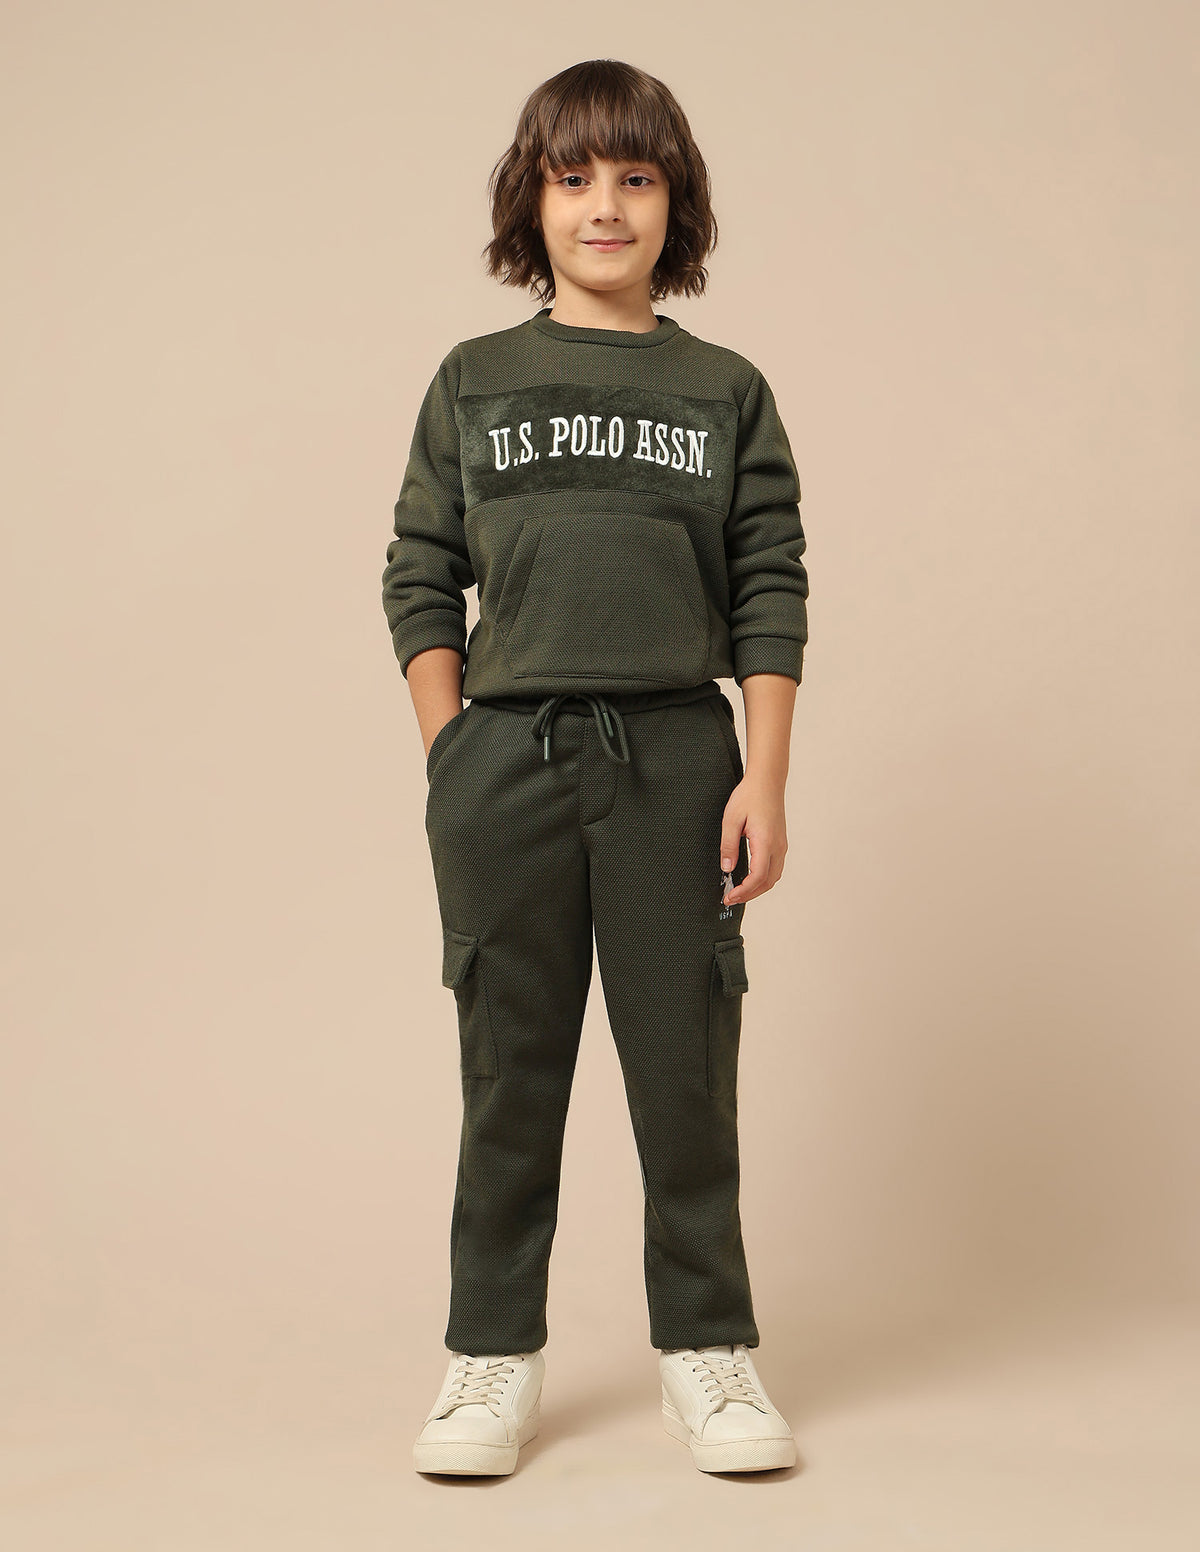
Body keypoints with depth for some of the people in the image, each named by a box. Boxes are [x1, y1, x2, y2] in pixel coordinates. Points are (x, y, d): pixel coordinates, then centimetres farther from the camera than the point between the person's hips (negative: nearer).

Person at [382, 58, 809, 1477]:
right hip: (505, 761, 1)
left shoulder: (726, 392, 9)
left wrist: (764, 781, -3)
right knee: (510, 1069, 7)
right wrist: (449, 764, 0)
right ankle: (493, 1356, 20)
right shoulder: (473, 383, 10)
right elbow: (421, 582, 8)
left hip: (676, 756, 0)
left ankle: (706, 1349, 19)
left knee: (687, 1065, 4)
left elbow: (771, 599, 5)